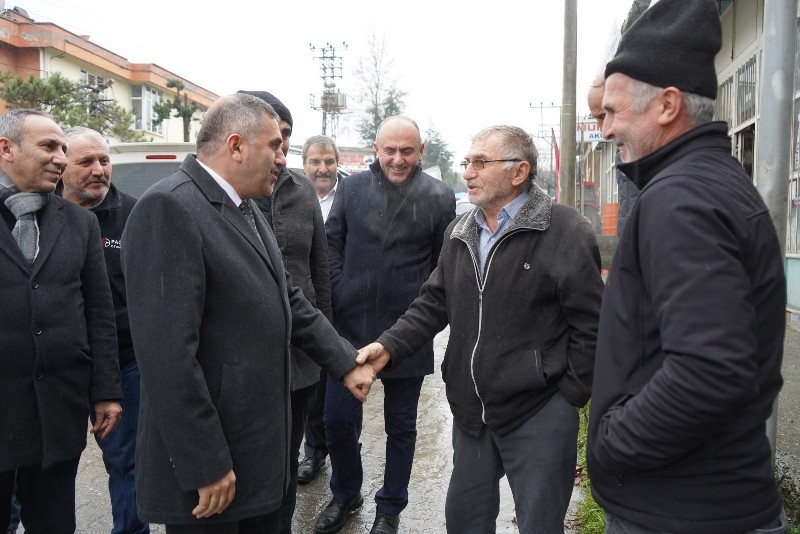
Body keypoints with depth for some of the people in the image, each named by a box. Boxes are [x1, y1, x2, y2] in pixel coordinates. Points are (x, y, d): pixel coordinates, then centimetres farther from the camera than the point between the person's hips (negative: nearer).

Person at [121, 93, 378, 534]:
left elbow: (287, 299, 16)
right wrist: (205, 467, -21)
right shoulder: (168, 209, -20)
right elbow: (167, 353, -25)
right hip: (211, 463, -9)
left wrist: (346, 364, 12)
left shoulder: (245, 209, 10)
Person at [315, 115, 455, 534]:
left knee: (401, 427, 13)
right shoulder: (351, 188, 1)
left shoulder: (439, 198, -4)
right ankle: (345, 494, 37)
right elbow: (332, 244, 6)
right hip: (349, 326, 2)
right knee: (337, 420, 10)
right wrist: (338, 296, -1)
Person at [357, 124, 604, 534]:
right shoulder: (459, 232, 7)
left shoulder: (566, 231, -13)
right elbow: (434, 303, 9)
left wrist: (569, 398, -10)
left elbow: (590, 326, -11)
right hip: (471, 410, 6)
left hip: (539, 415, -6)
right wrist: (389, 346, -5)